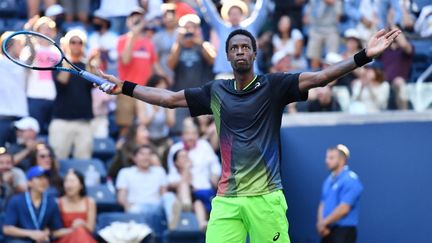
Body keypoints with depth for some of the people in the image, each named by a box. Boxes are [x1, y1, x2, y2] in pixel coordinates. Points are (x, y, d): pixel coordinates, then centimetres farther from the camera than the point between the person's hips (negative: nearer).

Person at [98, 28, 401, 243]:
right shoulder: (216, 92, 12)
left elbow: (318, 77, -8)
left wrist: (364, 56, -19)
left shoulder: (273, 86, 2)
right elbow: (169, 98, 19)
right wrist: (124, 87, 19)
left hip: (265, 197, -3)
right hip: (226, 199, 3)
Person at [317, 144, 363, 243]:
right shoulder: (329, 180, 15)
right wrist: (321, 223, -5)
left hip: (344, 231, -9)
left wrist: (324, 223, -10)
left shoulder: (350, 180, -13)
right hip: (328, 231, 9)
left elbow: (343, 209, -19)